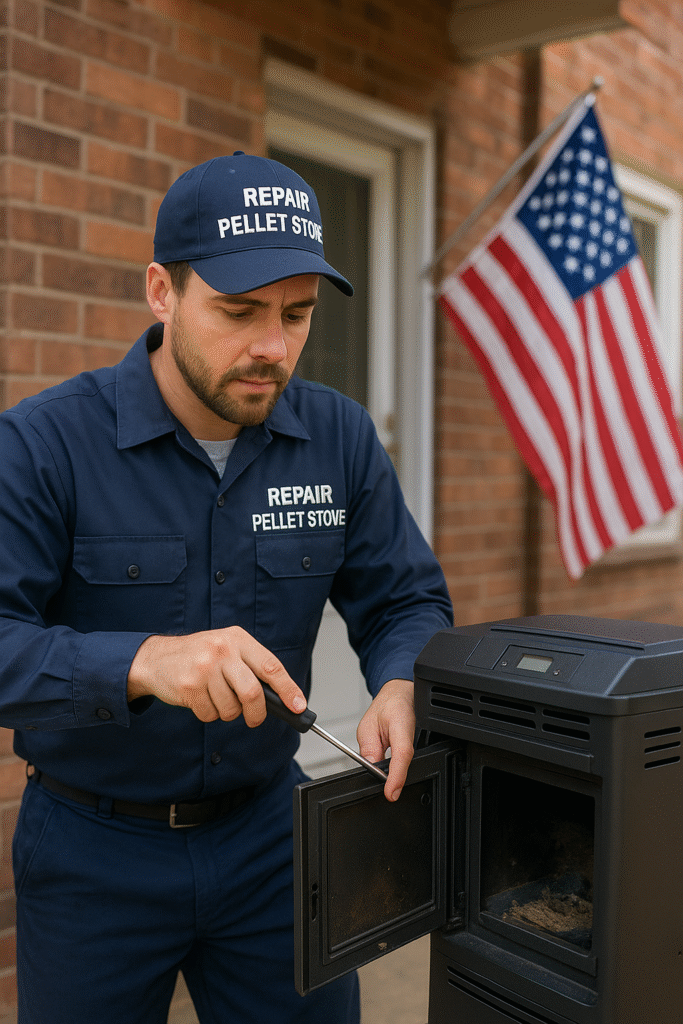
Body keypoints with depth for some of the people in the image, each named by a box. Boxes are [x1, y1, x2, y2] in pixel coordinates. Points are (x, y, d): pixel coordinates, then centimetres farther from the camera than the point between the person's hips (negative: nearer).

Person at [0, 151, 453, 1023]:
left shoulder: (339, 437, -5)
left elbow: (405, 601, 0)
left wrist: (400, 687, -22)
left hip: (268, 828, 3)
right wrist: (143, 661, -42)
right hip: (94, 850, -2)